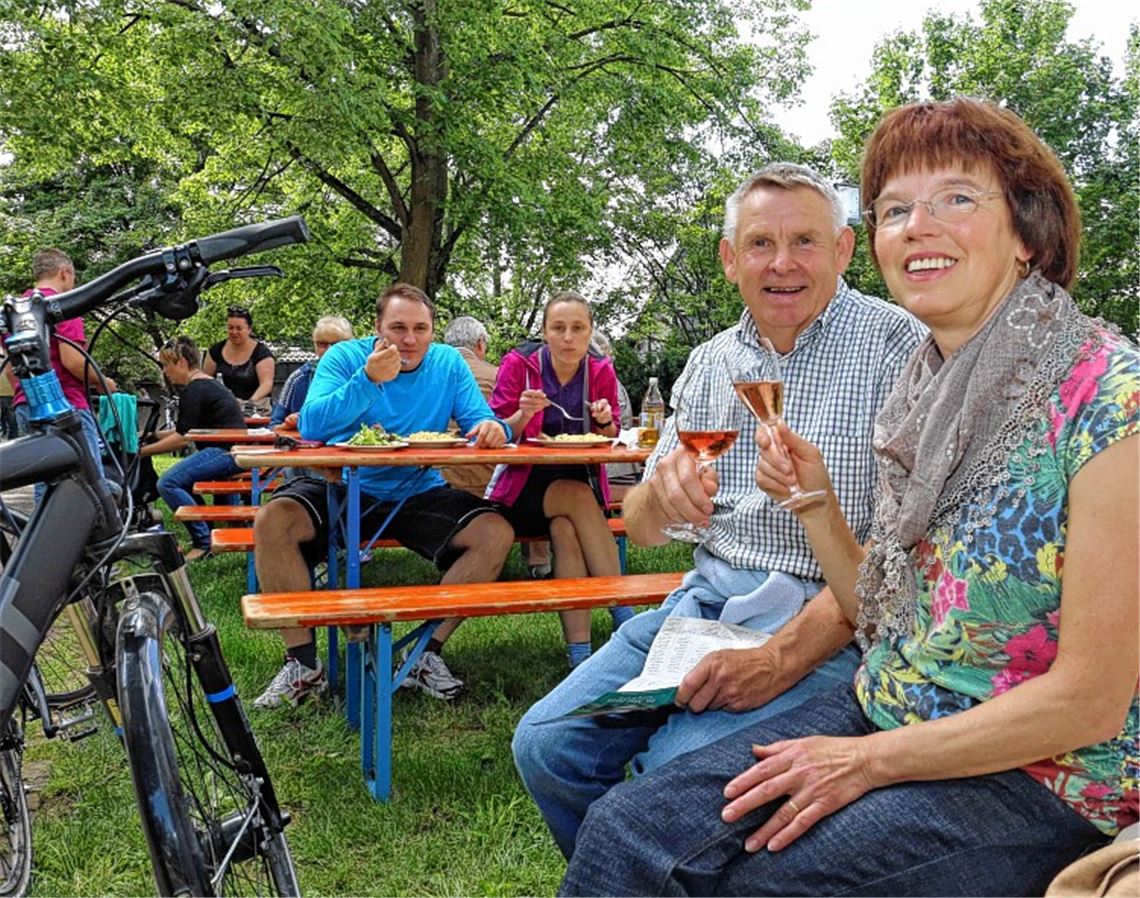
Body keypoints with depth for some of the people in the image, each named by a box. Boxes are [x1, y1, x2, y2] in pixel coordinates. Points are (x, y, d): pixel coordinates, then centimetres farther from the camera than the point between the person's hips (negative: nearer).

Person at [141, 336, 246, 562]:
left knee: (168, 483, -19)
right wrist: (154, 435, 22)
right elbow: (186, 429, 27)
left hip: (226, 452, -11)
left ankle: (203, 542, -16)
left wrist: (143, 451, -9)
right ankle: (204, 536, 17)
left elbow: (183, 438, -15)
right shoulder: (206, 383, 20)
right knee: (181, 477, 21)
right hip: (230, 451, 11)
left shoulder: (194, 390, -11)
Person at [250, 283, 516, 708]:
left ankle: (428, 653, -9)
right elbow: (310, 427, -19)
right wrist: (367, 380, -31)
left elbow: (482, 422, -5)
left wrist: (492, 428, -30)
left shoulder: (448, 363, 2)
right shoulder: (345, 357, -5)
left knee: (496, 533, -20)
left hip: (419, 495, 2)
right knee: (272, 521, -27)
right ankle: (303, 663, -14)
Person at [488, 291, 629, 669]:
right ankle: (623, 615, -28)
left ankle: (579, 649, -27)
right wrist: (523, 414, -25)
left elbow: (608, 441, 10)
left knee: (565, 530, -30)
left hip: (580, 480, 2)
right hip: (524, 486, -2)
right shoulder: (518, 364, -6)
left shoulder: (601, 371, 2)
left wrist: (605, 422, -13)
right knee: (580, 497, -31)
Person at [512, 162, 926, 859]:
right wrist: (660, 492, -16)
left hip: (828, 615, -5)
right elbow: (642, 529, 10)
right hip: (710, 591, 6)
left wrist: (784, 654, -23)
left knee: (677, 768, -26)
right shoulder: (711, 363, 10)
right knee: (547, 745, -7)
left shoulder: (896, 345, -7)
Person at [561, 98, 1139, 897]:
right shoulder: (927, 389, 5)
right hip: (883, 709, 6)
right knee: (623, 828, -12)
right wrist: (814, 502, -5)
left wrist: (868, 759, -15)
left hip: (1038, 778, -6)